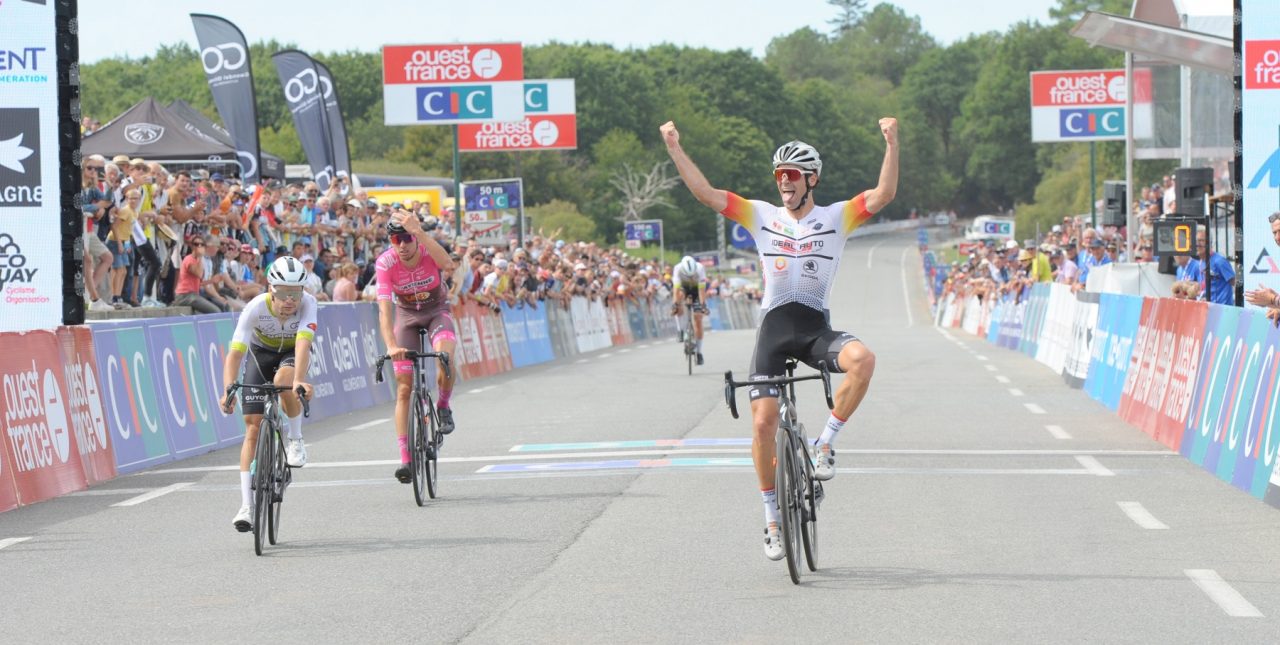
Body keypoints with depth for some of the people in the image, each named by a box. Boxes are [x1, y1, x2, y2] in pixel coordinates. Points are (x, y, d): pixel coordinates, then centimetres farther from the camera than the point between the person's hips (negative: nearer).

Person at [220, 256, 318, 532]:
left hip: (292, 354, -1)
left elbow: (302, 344, -44)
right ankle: (247, 506, -8)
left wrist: (299, 380, -60)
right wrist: (228, 390, -50)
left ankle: (295, 440, -11)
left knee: (283, 379, -37)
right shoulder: (256, 308, -31)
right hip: (261, 353, 1)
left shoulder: (307, 304, -31)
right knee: (253, 426, -10)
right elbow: (235, 353, -35)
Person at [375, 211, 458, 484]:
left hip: (437, 310, -1)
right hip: (407, 315, 1)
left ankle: (443, 407, -1)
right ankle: (405, 459, -3)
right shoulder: (386, 263, -25)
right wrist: (391, 346, -46)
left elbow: (447, 264, -51)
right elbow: (384, 308, -31)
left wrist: (418, 232, -58)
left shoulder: (430, 251, -26)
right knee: (404, 388, -7)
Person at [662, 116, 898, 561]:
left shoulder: (836, 217, 4)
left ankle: (824, 444, -14)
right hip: (774, 327, 1)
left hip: (816, 328, -1)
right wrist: (675, 148, -4)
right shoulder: (762, 216, 9)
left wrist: (892, 144, -22)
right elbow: (704, 192, 4)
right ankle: (772, 520, 9)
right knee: (763, 423, -6)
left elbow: (884, 194, -9)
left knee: (862, 359, -33)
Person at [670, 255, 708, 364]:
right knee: (680, 295, -36)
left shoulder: (699, 269, -34)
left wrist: (702, 304, -44)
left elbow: (702, 289, -36)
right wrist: (675, 304, -47)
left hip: (696, 288, 0)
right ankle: (681, 331, -26)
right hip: (684, 287, 0)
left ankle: (699, 352, 3)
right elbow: (676, 289, -37)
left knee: (698, 319, -8)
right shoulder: (678, 269, -33)